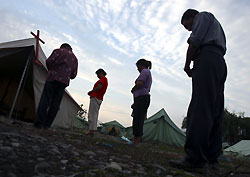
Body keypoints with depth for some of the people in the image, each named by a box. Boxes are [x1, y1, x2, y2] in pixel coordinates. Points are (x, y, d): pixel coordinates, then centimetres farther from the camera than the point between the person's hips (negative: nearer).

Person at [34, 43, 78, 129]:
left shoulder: (58, 51, 12)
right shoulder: (74, 58, 21)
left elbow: (49, 61, -4)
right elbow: (73, 74, 12)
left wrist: (51, 70, 14)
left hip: (53, 77, -3)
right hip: (64, 81, 3)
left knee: (45, 99, -3)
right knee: (55, 103, 3)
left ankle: (39, 122, -9)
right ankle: (47, 124, 2)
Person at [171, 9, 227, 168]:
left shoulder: (203, 16, 13)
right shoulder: (215, 25, 38)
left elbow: (195, 41, -4)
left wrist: (187, 65, 4)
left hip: (207, 60, -10)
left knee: (199, 110, -19)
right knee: (215, 113, 1)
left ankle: (196, 158, -24)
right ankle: (212, 158, 1)